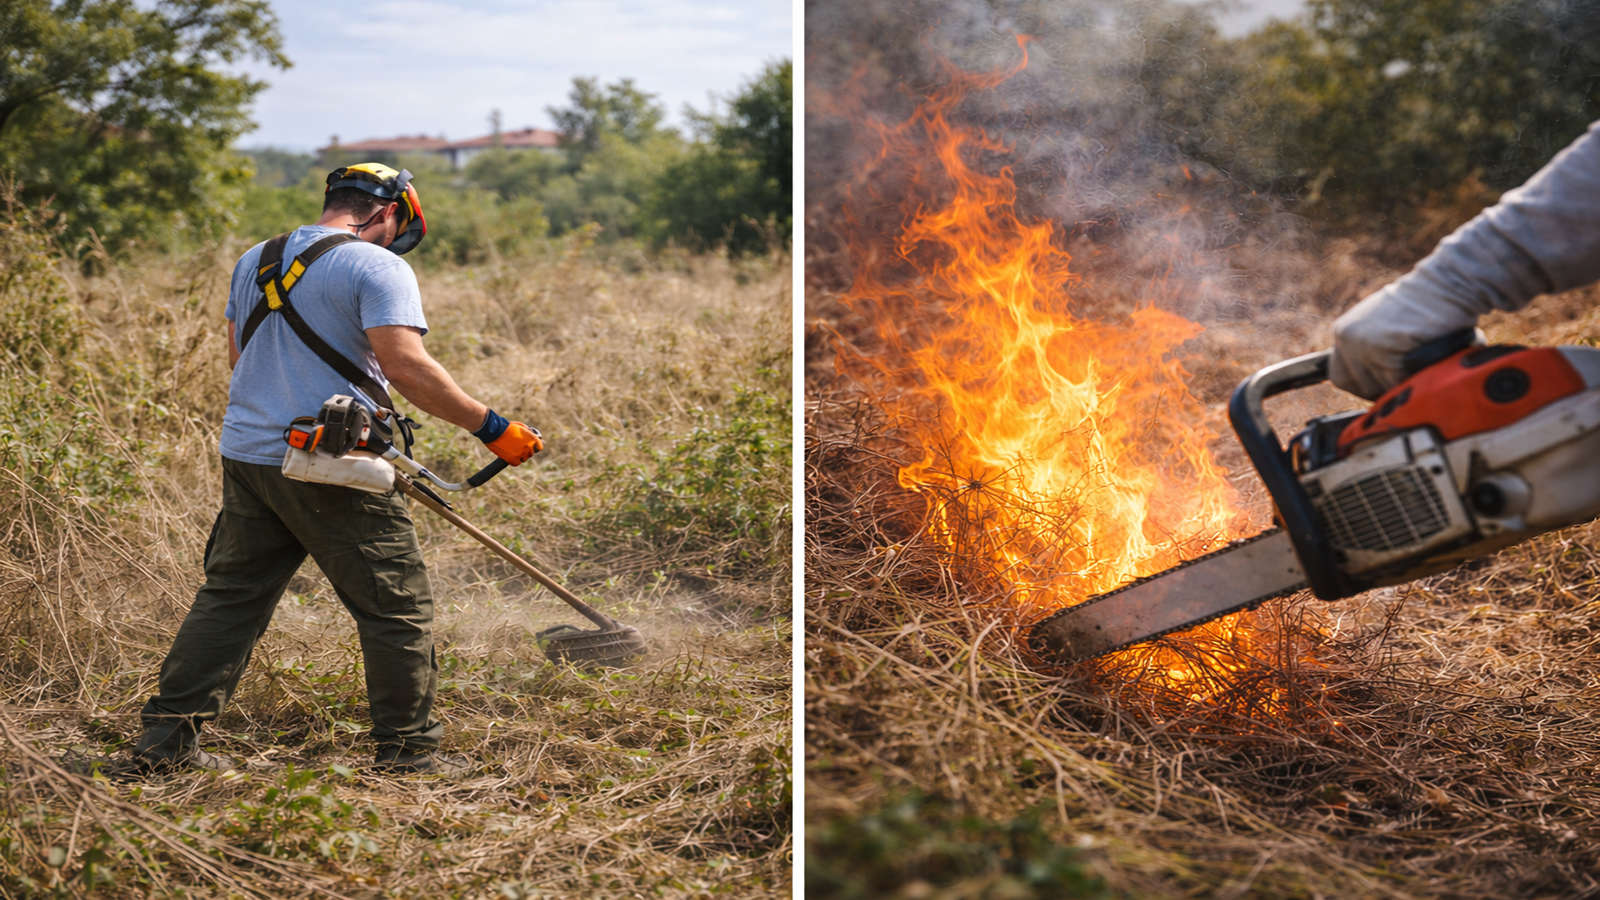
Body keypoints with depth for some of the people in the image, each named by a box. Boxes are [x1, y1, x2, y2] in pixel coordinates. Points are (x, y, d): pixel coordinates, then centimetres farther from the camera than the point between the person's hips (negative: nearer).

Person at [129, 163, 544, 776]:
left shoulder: (253, 262, 15)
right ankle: (407, 749, 11)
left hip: (247, 454, 7)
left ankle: (167, 736, 17)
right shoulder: (376, 267, -10)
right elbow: (406, 366, -21)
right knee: (398, 606, 5)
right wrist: (492, 428, -17)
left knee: (231, 596, 16)